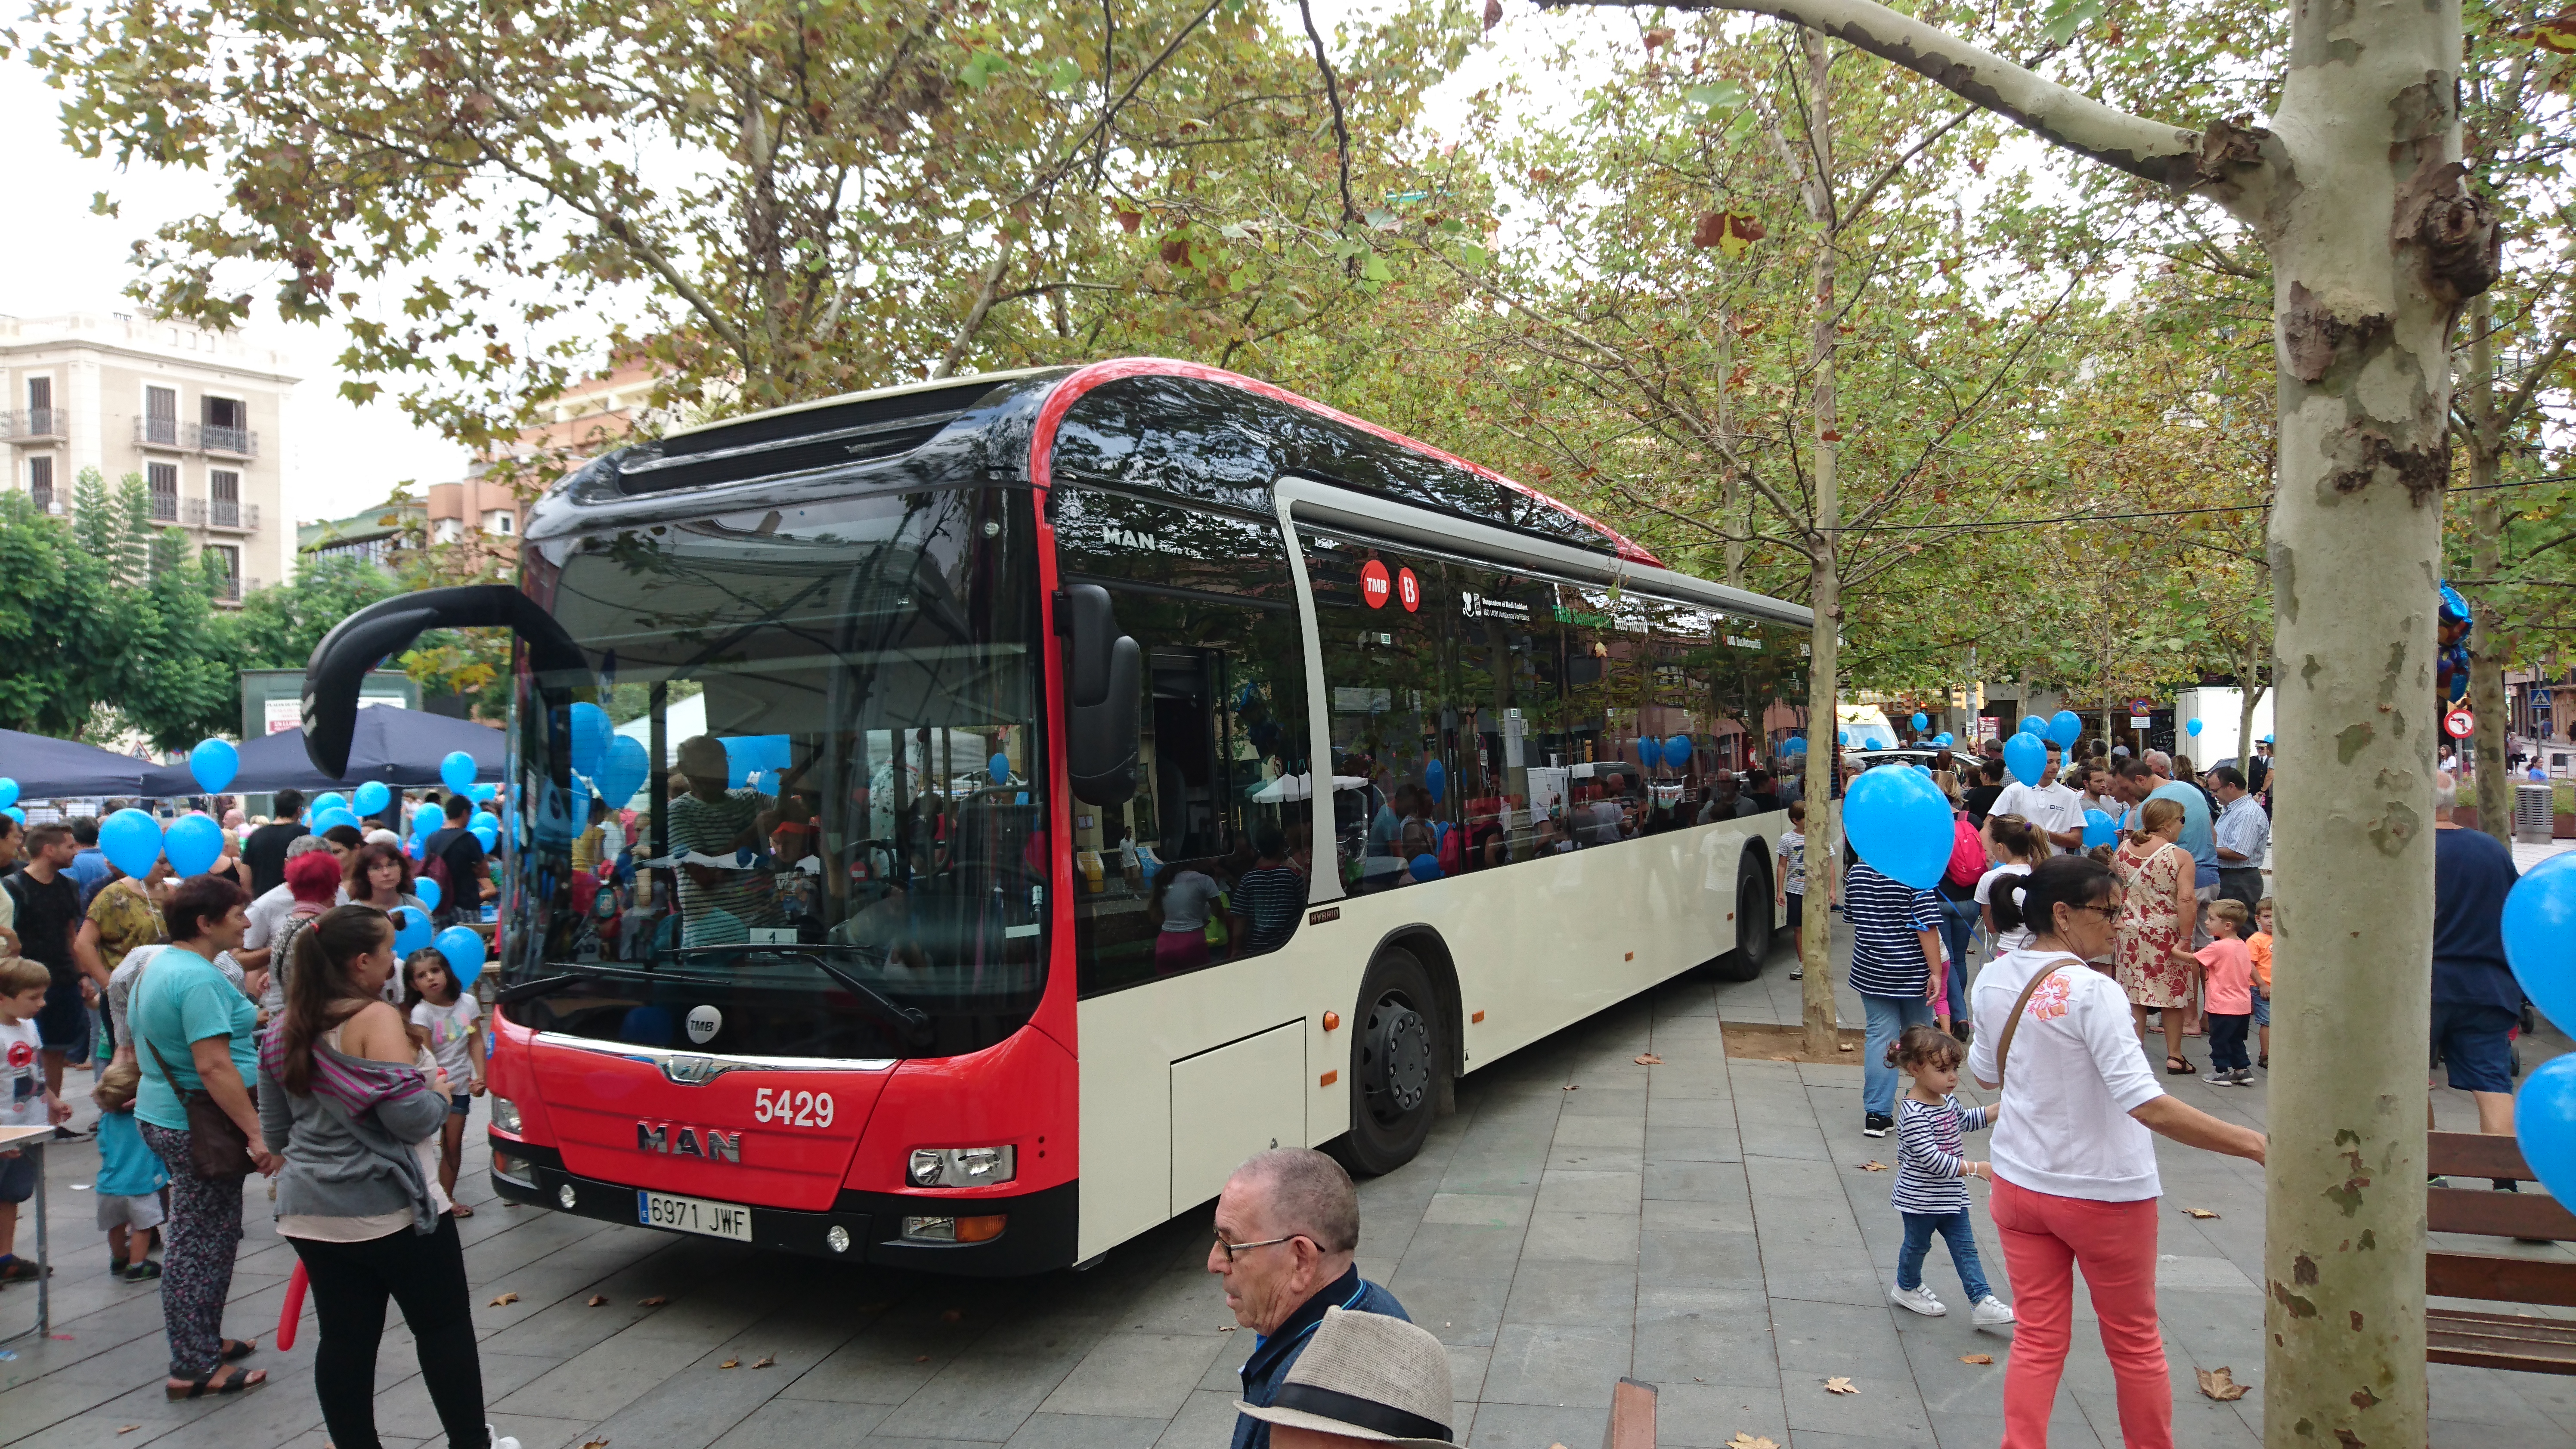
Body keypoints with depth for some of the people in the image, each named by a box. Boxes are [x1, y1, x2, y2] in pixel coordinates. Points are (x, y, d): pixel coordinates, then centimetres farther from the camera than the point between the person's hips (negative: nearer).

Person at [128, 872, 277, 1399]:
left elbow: (146, 1043, 21)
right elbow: (213, 1065, -28)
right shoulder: (199, 979, -22)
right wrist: (257, 1132, -27)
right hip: (200, 1125, -10)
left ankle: (205, 1342, 31)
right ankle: (193, 1368, 6)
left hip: (162, 1114, 10)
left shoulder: (157, 964, 10)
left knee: (202, 1238, 20)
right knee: (201, 1244, -2)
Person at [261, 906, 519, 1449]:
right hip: (390, 1208, -7)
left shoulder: (283, 1032, 7)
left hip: (311, 1212, 7)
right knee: (444, 1328, 7)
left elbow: (275, 1126, 16)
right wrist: (440, 1095, -2)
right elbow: (411, 1116, -22)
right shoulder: (374, 1018, -18)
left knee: (344, 1341, 10)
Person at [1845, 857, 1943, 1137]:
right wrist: (1936, 972, -14)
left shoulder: (1856, 872, 1)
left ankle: (1877, 1114, 3)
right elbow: (1927, 926, -18)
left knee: (1880, 1038, 6)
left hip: (1870, 973, 3)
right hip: (1912, 974, -3)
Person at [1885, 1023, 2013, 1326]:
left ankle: (1981, 1301, 12)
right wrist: (1976, 1168, -33)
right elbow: (1933, 1160, -34)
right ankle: (1907, 1288, 37)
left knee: (1965, 1247, 8)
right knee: (1918, 1245, 15)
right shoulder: (1914, 1114, -30)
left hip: (1950, 1196, 8)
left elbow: (1966, 1120, 23)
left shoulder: (1947, 1101, 1)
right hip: (1920, 1198, -8)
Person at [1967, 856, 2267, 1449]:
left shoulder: (1992, 980, -3)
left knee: (2037, 1340, 13)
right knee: (2136, 1343, 16)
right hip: (2103, 1196, -5)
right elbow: (2148, 1105, -30)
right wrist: (2254, 1144, -29)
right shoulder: (2092, 992, -23)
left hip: (2018, 1184, 5)